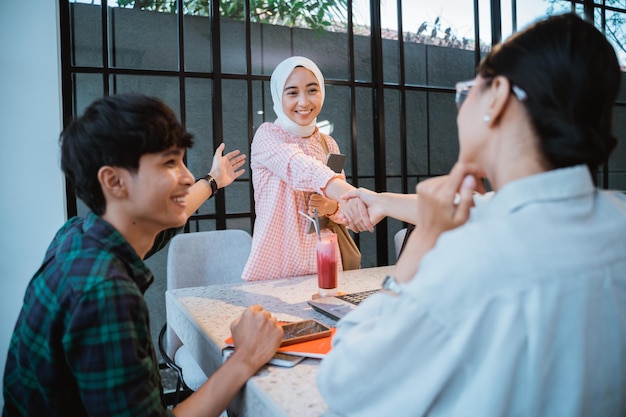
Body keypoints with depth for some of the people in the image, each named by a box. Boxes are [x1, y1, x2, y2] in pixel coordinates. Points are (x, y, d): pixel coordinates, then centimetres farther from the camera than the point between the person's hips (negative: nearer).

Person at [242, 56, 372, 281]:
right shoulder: (267, 135, -7)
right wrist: (347, 193, -44)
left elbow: (341, 202, 10)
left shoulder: (329, 144, 8)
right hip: (273, 265, -4)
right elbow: (299, 168, -28)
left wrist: (331, 206, -12)